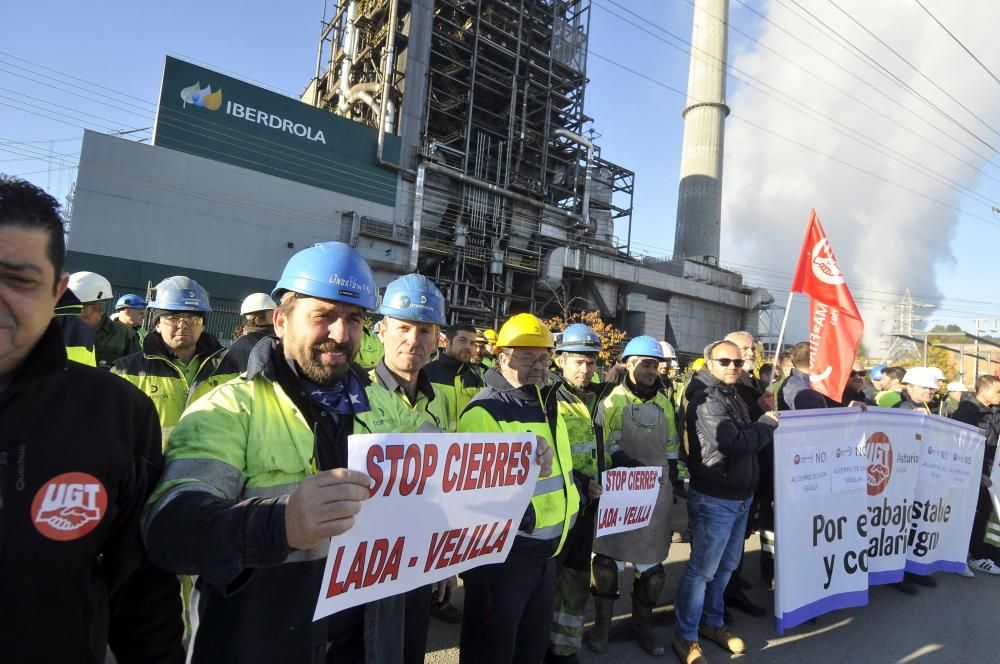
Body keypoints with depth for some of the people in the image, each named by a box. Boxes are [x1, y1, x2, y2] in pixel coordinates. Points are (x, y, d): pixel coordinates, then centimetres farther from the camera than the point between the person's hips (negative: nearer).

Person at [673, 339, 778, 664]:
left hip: (739, 496, 9)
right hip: (714, 499, -9)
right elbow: (736, 444, -24)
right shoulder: (706, 400, -18)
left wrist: (763, 426, -5)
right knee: (702, 569, 1)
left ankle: (712, 622, 37)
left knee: (726, 565, 20)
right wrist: (767, 424, -10)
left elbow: (747, 439, 13)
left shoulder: (734, 397, 12)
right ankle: (686, 636, 16)